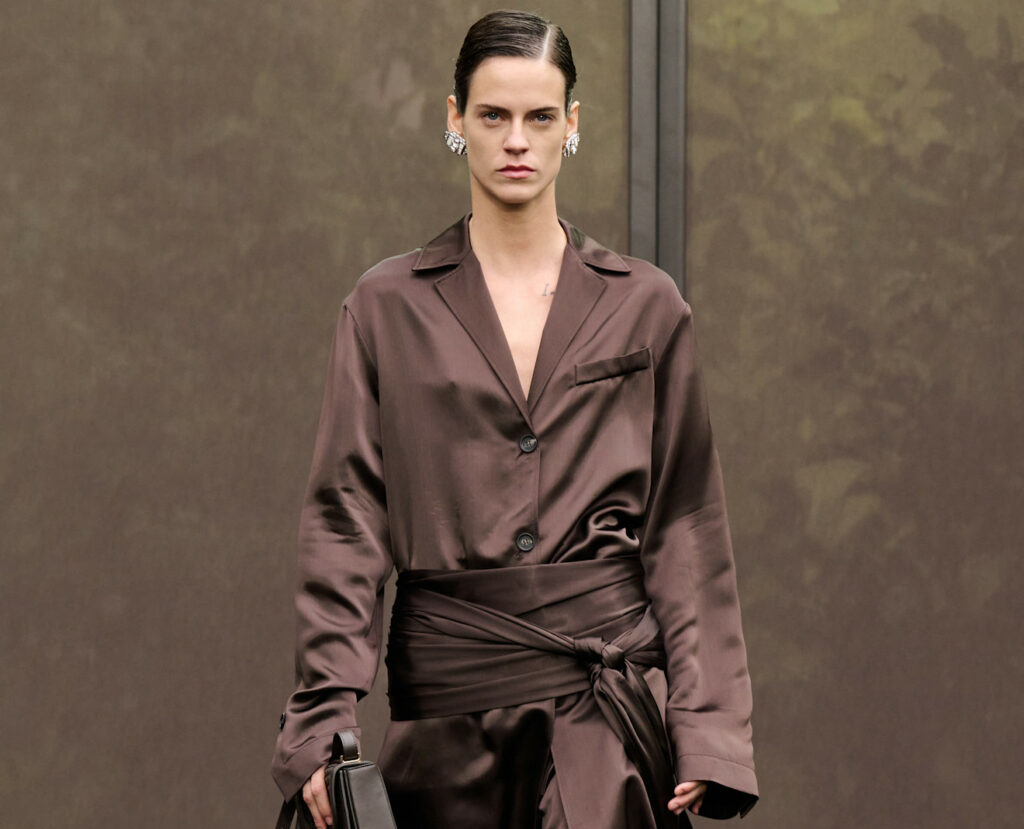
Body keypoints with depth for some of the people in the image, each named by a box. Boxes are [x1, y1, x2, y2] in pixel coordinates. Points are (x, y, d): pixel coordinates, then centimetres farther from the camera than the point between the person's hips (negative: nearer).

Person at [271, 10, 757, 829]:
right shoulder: (388, 307, 6)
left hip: (609, 679, -1)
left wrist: (703, 728, 0)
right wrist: (325, 718, -6)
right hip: (449, 682, 1)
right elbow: (344, 517, 3)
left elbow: (684, 524, 7)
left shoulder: (645, 305, 7)